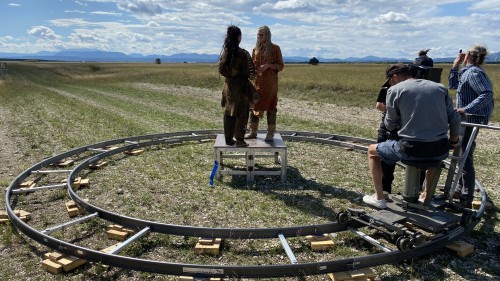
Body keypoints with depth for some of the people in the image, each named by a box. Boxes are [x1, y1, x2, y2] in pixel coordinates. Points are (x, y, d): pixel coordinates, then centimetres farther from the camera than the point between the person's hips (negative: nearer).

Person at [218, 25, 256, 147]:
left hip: (228, 85, 6)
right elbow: (250, 72, -12)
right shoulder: (243, 53, -16)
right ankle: (239, 140, 7)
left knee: (228, 113, 12)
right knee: (241, 114, 4)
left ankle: (228, 139, 18)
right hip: (241, 86, -5)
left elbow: (221, 70, 8)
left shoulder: (225, 52, 1)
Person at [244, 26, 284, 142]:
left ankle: (270, 133, 7)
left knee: (270, 106, -1)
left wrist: (268, 65, -18)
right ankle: (253, 132, 15)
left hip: (270, 83, -4)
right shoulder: (255, 49, 11)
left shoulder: (275, 48, -2)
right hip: (257, 81, 5)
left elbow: (280, 66, -3)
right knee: (254, 106, 5)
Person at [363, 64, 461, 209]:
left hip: (411, 149, -4)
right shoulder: (440, 88, 11)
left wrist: (388, 110, 22)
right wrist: (453, 142, 24)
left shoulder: (395, 90, -1)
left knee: (372, 150, 21)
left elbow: (390, 125, 3)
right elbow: (455, 119, 10)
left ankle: (379, 198, 22)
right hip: (440, 149, 5)